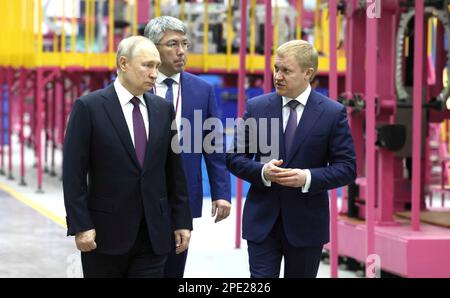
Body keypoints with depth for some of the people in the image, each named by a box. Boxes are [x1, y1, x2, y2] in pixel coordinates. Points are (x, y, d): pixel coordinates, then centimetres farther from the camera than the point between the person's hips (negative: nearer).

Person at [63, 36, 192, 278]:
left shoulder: (163, 109, 8)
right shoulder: (88, 107, -5)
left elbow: (174, 170, 11)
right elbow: (74, 173, -8)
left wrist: (182, 221, 7)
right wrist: (80, 226, -13)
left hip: (154, 234, 3)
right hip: (106, 232, -3)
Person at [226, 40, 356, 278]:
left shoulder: (333, 113, -3)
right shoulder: (256, 107, 2)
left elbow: (346, 168, -4)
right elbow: (235, 158, 5)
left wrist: (308, 178, -20)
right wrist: (262, 171, -15)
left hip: (307, 223, 0)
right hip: (262, 221, 1)